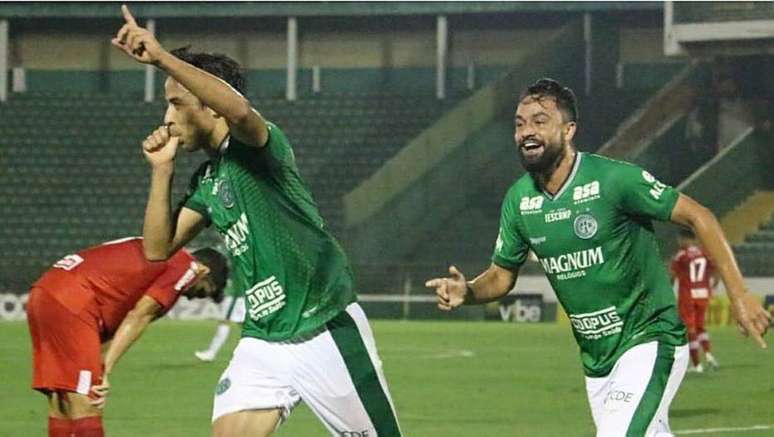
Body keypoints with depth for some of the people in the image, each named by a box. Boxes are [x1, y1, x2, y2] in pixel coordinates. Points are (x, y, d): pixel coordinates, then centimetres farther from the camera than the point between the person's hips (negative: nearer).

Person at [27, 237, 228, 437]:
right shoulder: (186, 265, 2)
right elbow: (139, 316, -6)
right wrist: (105, 369, -9)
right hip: (71, 305, -9)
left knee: (60, 404, 10)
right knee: (85, 405, -9)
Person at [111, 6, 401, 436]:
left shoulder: (256, 146, -12)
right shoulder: (207, 178, 13)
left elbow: (239, 109, -36)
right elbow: (158, 248, 12)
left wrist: (162, 57, -36)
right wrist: (162, 170, 4)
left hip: (327, 332, -7)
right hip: (262, 343, 7)